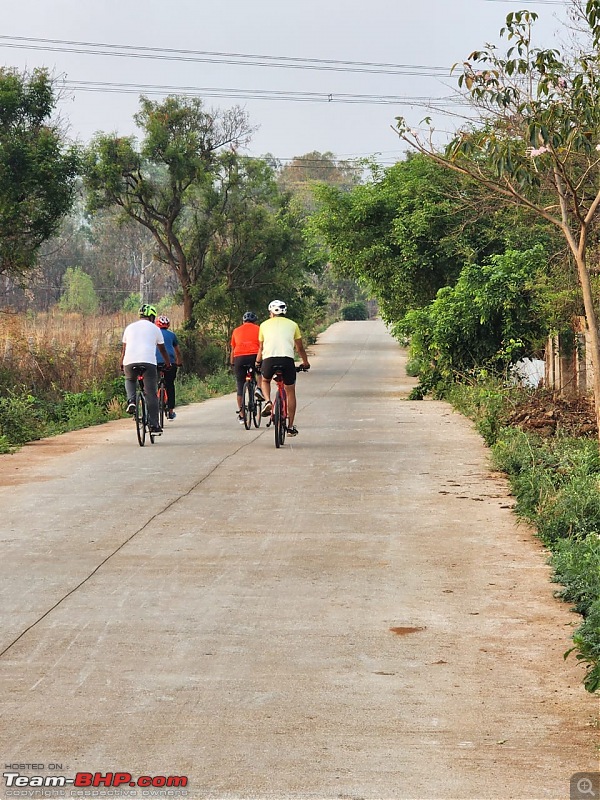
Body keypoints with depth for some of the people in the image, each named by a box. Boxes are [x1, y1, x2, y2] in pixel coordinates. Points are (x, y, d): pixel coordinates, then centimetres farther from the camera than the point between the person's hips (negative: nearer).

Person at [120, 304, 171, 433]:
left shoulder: (129, 327, 21)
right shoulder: (155, 328, 15)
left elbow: (124, 349, 27)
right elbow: (162, 349, 22)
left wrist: (121, 364, 41)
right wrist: (168, 363, 37)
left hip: (130, 362, 2)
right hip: (148, 362, -2)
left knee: (129, 380, 33)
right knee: (151, 395, 2)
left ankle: (131, 401, 6)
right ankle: (154, 425, -3)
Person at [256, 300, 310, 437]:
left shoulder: (265, 325, 19)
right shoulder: (292, 324, 18)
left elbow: (261, 348, 26)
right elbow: (300, 348, 22)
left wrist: (257, 362, 44)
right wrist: (305, 363, 38)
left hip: (269, 359, 0)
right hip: (287, 359, 0)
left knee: (265, 381, 32)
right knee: (290, 392, 14)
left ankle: (268, 402, 4)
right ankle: (291, 427, 15)